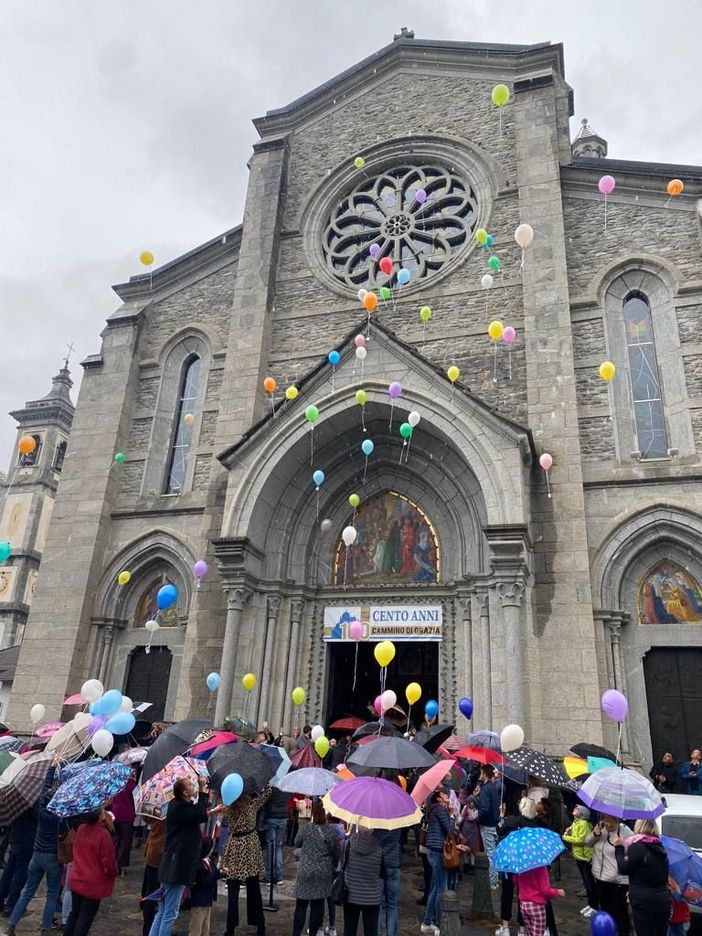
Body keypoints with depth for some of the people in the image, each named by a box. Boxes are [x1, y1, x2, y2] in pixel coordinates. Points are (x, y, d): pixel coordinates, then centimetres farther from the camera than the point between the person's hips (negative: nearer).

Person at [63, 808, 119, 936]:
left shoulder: (80, 829, -8)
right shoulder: (103, 834, -27)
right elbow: (109, 863, -20)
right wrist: (116, 871, -1)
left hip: (76, 880, 6)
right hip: (93, 884, -6)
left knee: (74, 913, 22)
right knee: (85, 917, 8)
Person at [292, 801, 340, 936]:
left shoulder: (305, 829, -8)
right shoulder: (332, 832, -8)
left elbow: (297, 844, 7)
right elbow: (337, 853, 1)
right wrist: (333, 867, 18)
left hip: (305, 872, 0)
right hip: (324, 873, 0)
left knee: (301, 905, 9)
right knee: (318, 905, 11)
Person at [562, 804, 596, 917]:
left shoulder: (583, 824, -18)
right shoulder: (575, 823, 9)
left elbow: (581, 840, -24)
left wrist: (566, 837, -18)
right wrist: (568, 832, -5)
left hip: (586, 857, -9)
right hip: (578, 856, 9)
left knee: (590, 882, 0)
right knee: (586, 882, 17)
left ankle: (595, 907, 9)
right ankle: (590, 904, 27)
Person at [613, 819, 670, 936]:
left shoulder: (637, 847, -14)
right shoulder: (659, 847, 11)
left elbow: (624, 868, -13)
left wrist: (619, 848, -2)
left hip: (644, 903, -7)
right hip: (663, 902, 7)